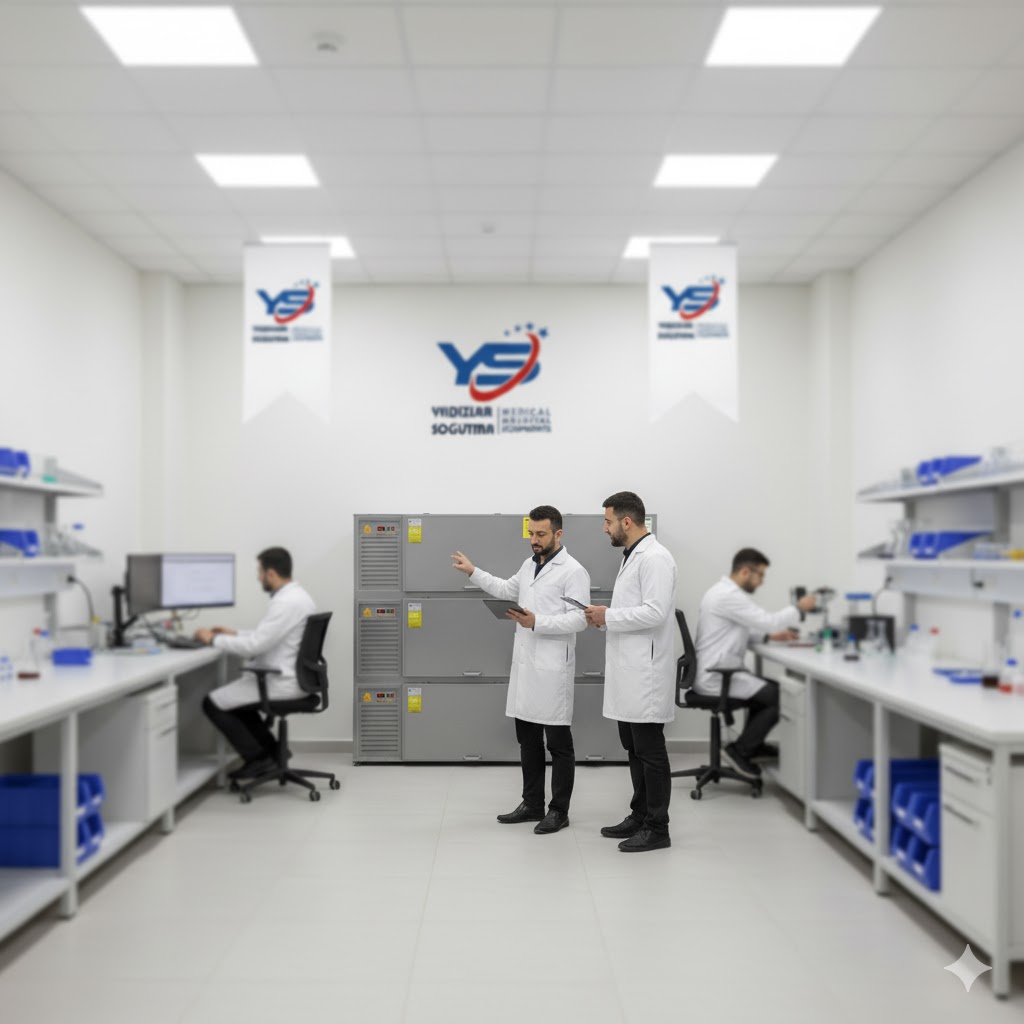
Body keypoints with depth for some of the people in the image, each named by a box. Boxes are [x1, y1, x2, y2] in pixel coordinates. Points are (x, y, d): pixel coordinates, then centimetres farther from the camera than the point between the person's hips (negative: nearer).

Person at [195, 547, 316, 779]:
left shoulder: (287, 603, -23)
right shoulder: (297, 596, 10)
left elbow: (254, 646, -24)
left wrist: (214, 640, -11)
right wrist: (234, 633, 17)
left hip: (282, 683, -10)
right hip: (292, 678, 10)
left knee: (213, 703, 0)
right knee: (233, 695, 27)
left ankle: (257, 759, 4)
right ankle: (271, 752, 22)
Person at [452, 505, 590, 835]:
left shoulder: (573, 571, -11)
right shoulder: (530, 565, 14)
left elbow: (579, 619, -19)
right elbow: (507, 590, 32)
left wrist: (537, 622, -26)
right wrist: (473, 572, 27)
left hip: (552, 669, -8)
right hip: (524, 665, 8)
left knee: (558, 743, 2)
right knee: (528, 740, 13)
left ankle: (559, 810, 10)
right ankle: (532, 804, 23)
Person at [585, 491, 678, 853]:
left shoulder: (654, 557, -15)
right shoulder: (632, 557, 16)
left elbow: (655, 612, -24)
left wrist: (609, 616, -16)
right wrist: (606, 617, 7)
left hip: (645, 673, -10)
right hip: (629, 673, 10)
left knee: (650, 752, -2)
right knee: (634, 749, 16)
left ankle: (657, 829, 6)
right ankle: (640, 816, 26)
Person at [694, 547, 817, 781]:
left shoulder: (724, 591, 15)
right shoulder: (730, 596, -20)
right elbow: (769, 620, -23)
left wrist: (770, 635, 9)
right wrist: (799, 608, -7)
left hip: (714, 673, 11)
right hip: (717, 678, -11)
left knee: (770, 688, 24)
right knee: (780, 698, -9)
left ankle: (752, 745, 32)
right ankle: (739, 750, -3)